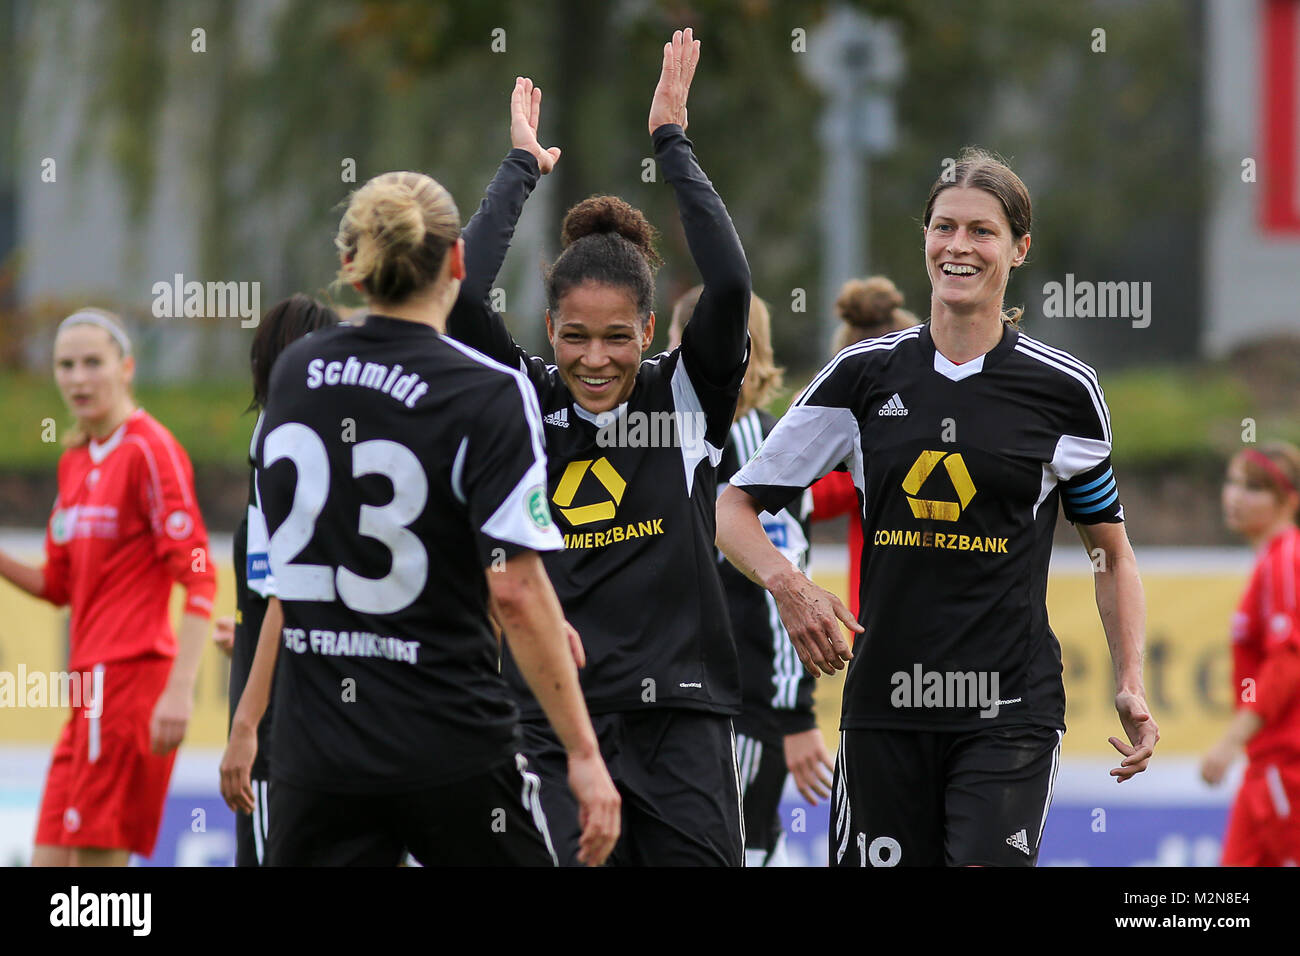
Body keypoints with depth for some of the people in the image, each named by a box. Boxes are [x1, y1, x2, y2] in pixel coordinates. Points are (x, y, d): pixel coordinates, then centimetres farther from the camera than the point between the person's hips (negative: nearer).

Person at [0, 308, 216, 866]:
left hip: (132, 671, -9)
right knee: (49, 863, 6)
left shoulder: (150, 451, -9)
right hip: (90, 682, 9)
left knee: (96, 856, -10)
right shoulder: (75, 461, 17)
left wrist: (180, 689, -22)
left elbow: (199, 578, -14)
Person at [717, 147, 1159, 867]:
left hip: (1009, 707, -2)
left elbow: (1111, 551, 14)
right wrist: (786, 584, -11)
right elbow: (733, 507, 9)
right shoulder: (863, 375, 6)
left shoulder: (1064, 389, 3)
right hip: (883, 704, 2)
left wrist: (1130, 686, 2)